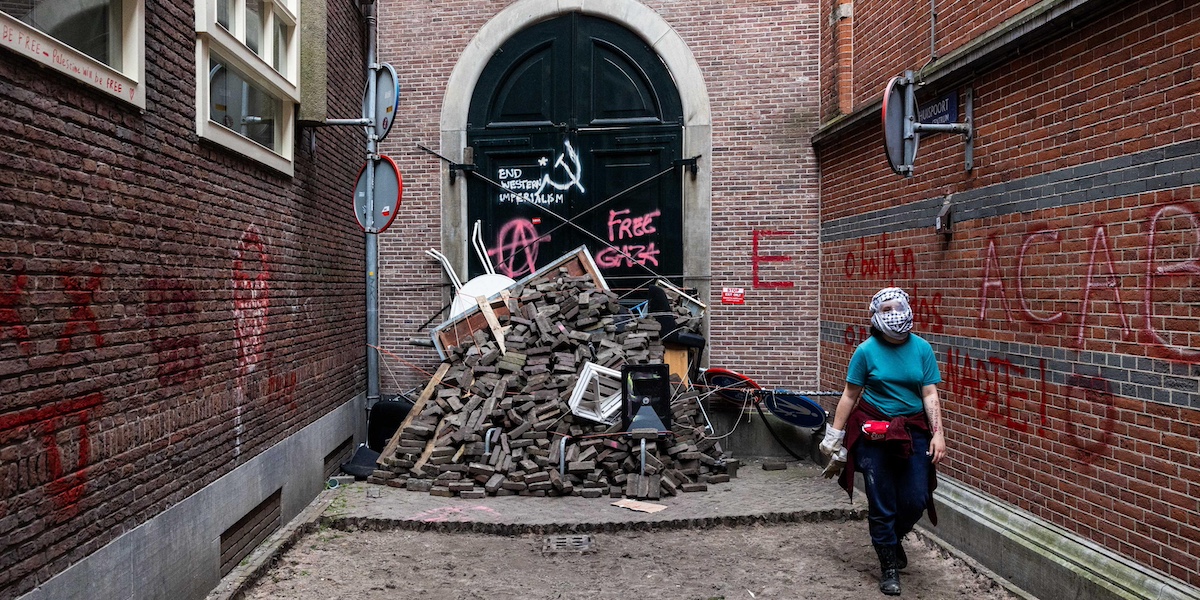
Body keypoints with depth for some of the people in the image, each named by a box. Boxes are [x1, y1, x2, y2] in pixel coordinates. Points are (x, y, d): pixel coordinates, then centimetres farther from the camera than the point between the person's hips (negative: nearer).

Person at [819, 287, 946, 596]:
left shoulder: (922, 348, -2)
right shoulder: (866, 350, -7)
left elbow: (930, 395, -1)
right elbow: (850, 395, -3)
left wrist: (938, 434, -9)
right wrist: (834, 436, -2)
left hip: (913, 432, 2)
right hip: (874, 434, -2)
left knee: (916, 500, 2)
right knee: (882, 505, 4)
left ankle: (892, 537, 35)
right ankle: (889, 567, 22)